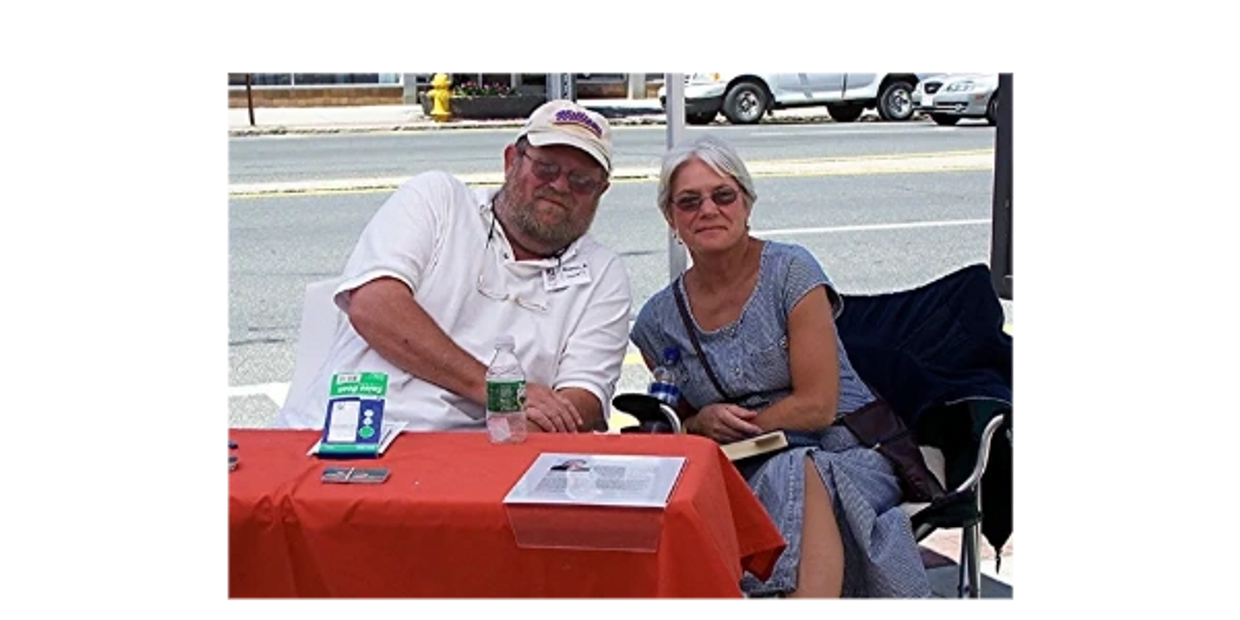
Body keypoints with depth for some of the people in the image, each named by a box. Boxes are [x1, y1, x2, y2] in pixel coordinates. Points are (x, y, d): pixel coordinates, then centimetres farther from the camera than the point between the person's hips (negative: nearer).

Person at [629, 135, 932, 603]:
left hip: (843, 453, -2)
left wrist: (731, 426, -8)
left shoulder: (790, 271, -6)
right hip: (747, 474, 3)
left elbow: (818, 406, -10)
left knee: (797, 473, -36)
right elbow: (674, 427, 14)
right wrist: (702, 424, -8)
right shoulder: (658, 321, 5)